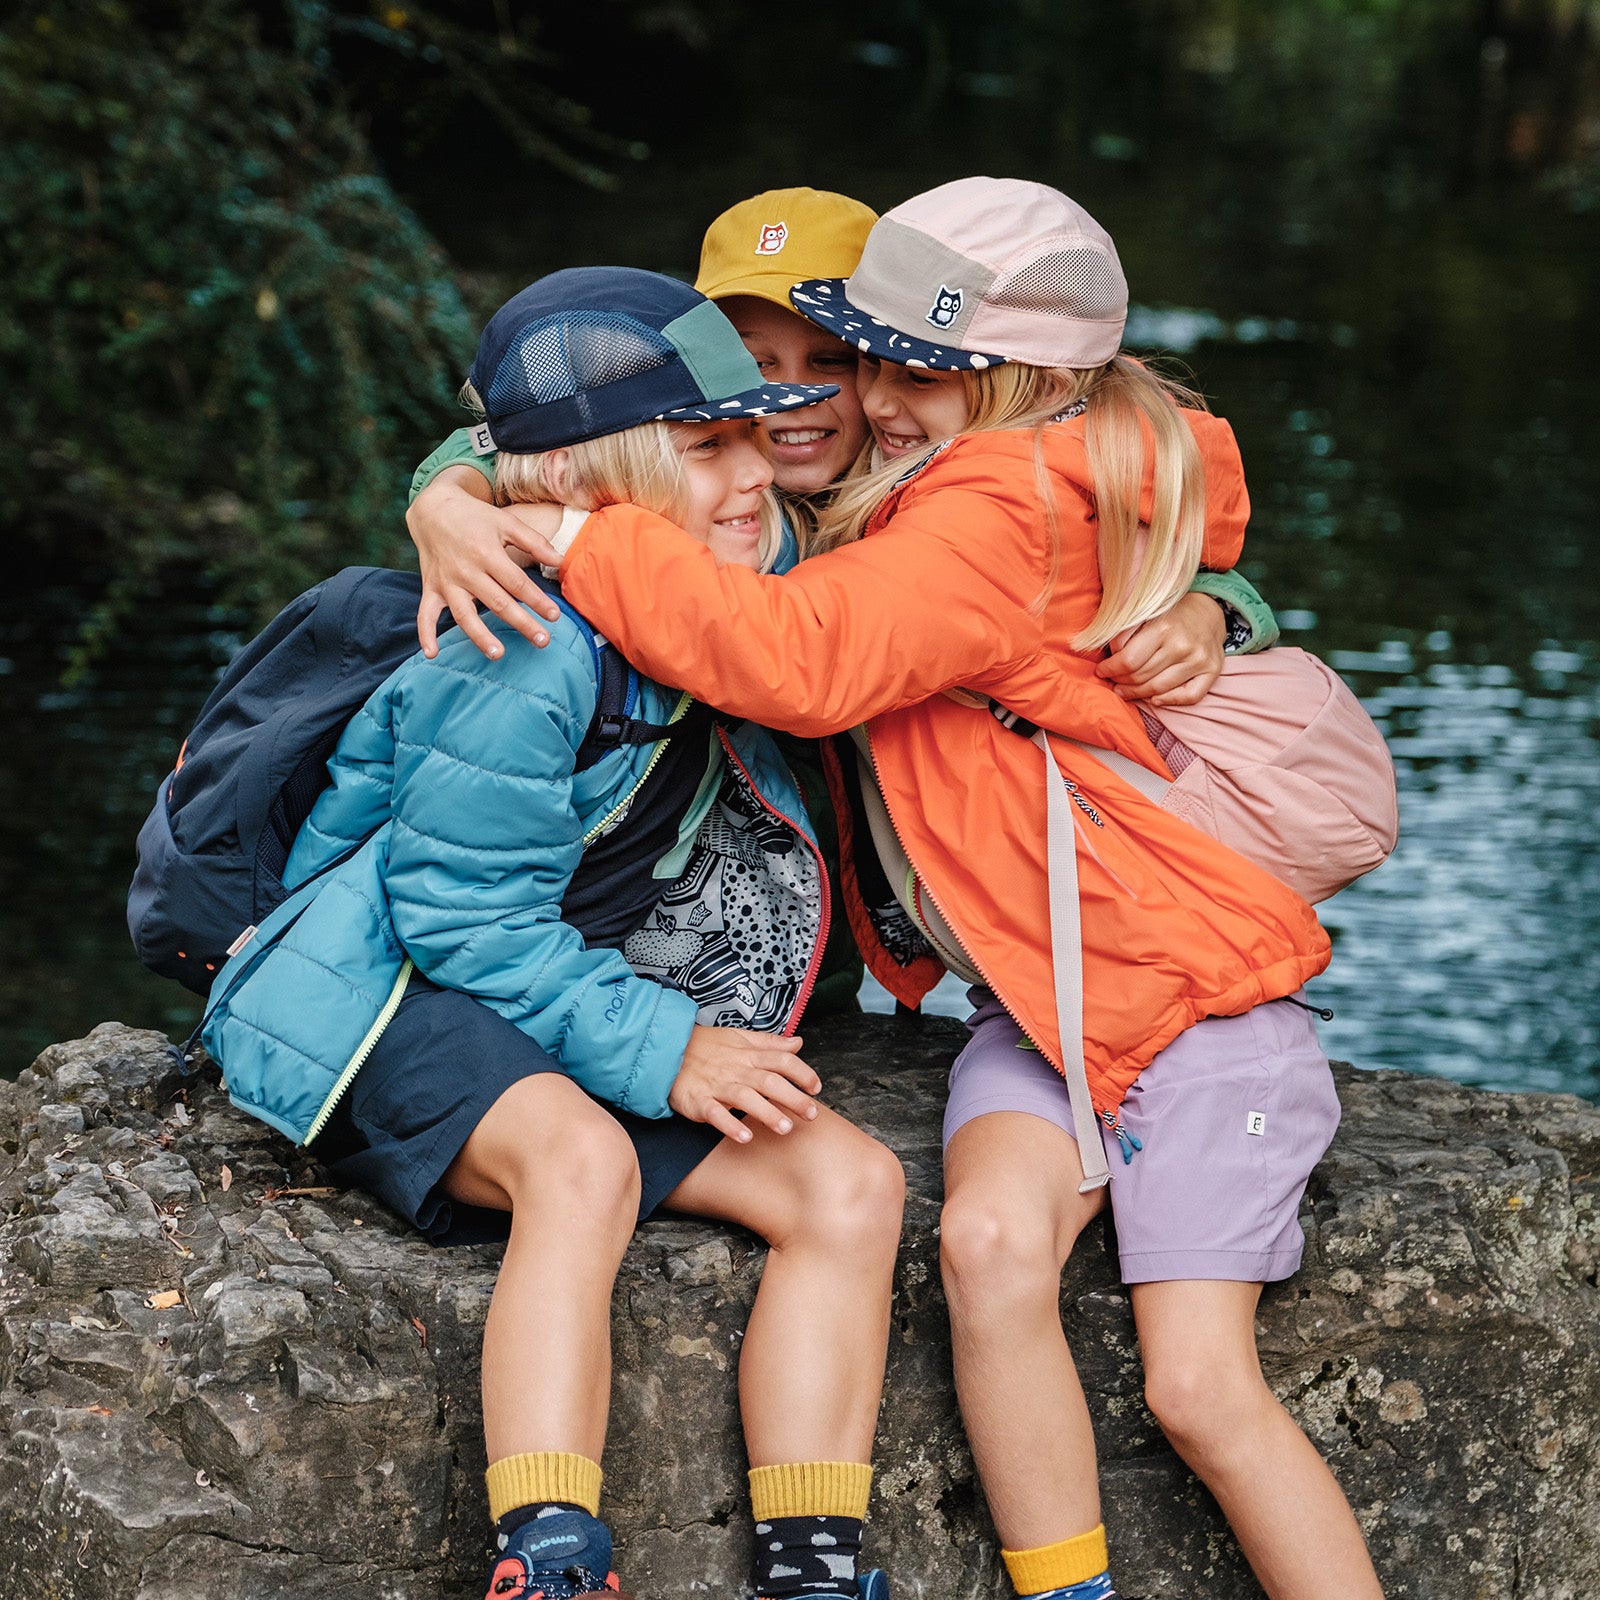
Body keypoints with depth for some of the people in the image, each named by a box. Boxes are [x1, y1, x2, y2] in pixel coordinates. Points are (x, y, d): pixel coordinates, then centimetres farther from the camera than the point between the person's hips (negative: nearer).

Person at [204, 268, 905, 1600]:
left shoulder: (735, 589, 1)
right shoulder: (524, 657, -23)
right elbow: (463, 914, -21)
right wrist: (656, 1050, -27)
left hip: (596, 1007, 8)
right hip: (402, 996, -8)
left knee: (850, 1181, -13)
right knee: (582, 1156, -39)